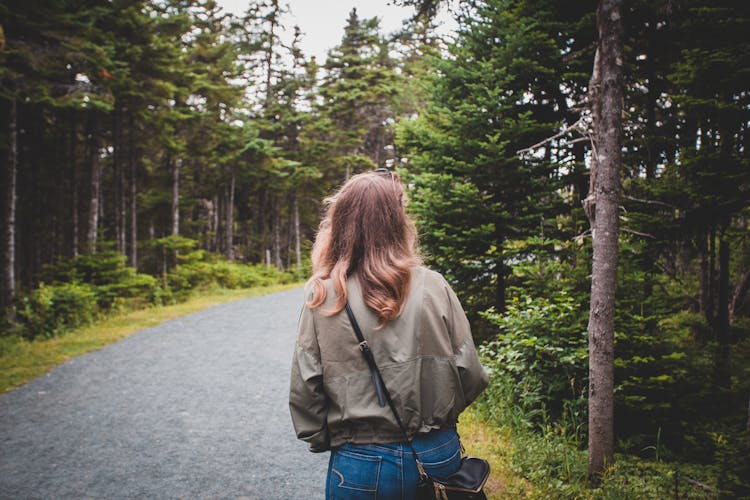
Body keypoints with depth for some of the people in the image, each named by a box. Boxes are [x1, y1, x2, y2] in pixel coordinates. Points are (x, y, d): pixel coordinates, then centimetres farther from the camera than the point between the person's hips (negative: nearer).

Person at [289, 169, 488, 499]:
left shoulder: (322, 296, -12)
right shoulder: (434, 287, -10)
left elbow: (304, 390, -8)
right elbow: (470, 375, -5)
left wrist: (322, 441, 10)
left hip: (361, 464, -1)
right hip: (438, 457, 2)